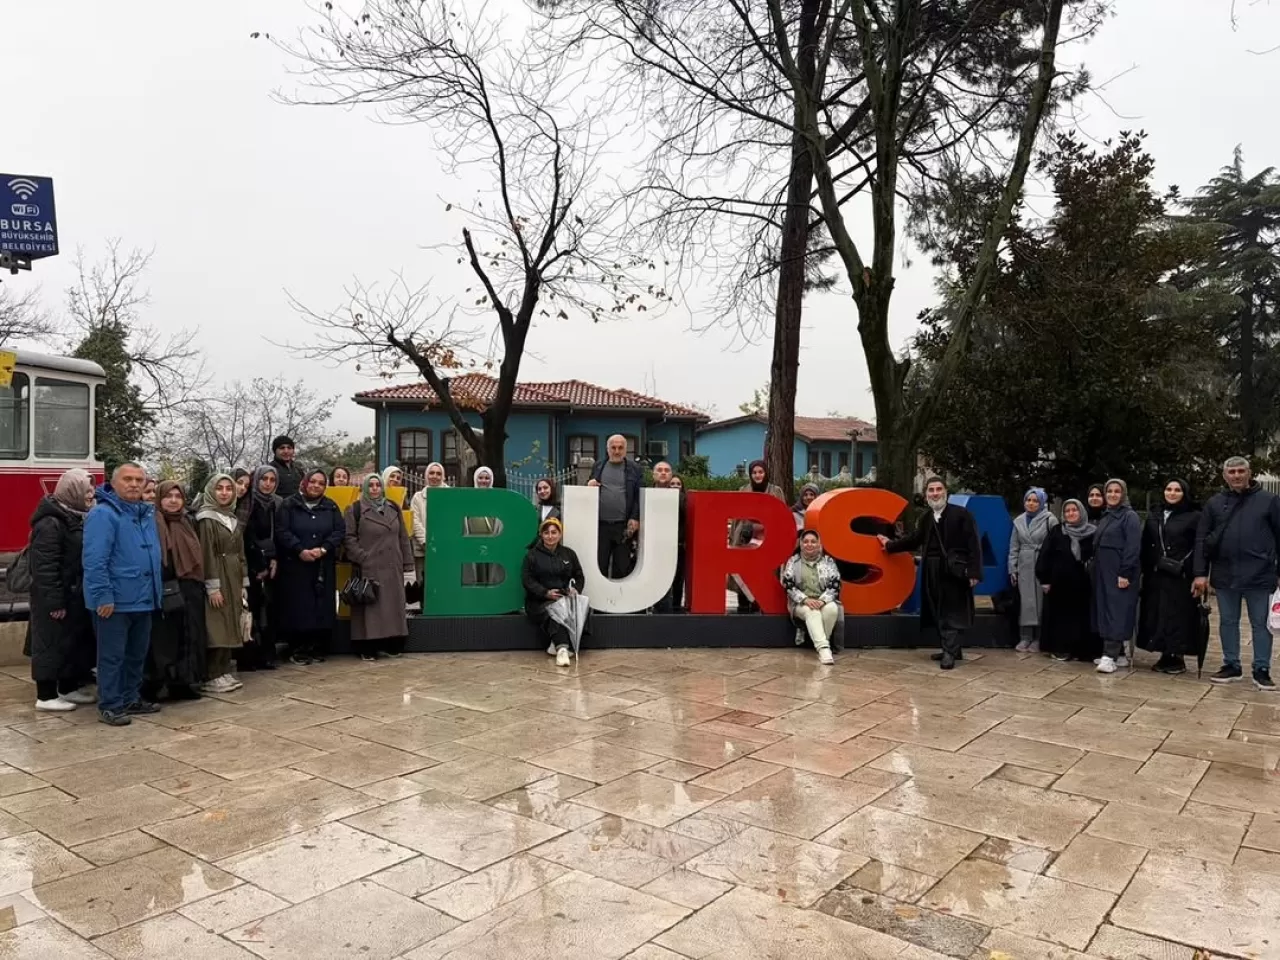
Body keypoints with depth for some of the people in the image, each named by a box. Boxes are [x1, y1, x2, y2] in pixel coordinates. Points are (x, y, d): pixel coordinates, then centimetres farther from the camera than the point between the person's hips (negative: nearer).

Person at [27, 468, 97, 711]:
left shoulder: (78, 518, 13)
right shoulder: (50, 523, -18)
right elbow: (44, 566, -22)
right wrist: (54, 601, -23)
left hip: (75, 595, 9)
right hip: (58, 598, -9)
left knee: (74, 642, 15)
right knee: (51, 644, -1)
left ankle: (69, 688, 25)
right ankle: (46, 696, 6)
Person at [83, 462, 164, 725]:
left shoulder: (147, 513, 13)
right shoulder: (103, 514, -14)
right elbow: (95, 560, -20)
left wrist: (155, 591, 17)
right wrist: (103, 596, -23)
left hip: (143, 599, 8)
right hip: (115, 601, -8)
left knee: (137, 653, 16)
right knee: (113, 655, 0)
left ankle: (131, 698, 28)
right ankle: (109, 705, 9)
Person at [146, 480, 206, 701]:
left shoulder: (187, 522, 15)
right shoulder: (153, 523, -8)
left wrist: (199, 585, 16)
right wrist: (158, 588, -22)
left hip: (190, 590, 7)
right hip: (166, 591, -7)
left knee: (189, 637, 10)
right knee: (165, 638, -4)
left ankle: (182, 682, 18)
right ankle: (155, 684, 4)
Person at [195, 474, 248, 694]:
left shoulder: (233, 519, 15)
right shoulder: (206, 519, -8)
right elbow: (206, 555, -14)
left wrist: (243, 584, 13)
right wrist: (212, 587, -18)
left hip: (234, 579, 7)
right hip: (217, 578, -7)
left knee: (230, 627, 9)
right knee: (217, 628, -7)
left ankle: (224, 671, 15)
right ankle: (212, 677, -2)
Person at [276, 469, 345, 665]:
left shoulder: (331, 507, 10)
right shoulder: (289, 505, 1)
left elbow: (340, 531, 2)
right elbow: (282, 532, -8)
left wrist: (323, 549, -12)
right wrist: (300, 550, -17)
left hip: (324, 567, 3)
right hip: (295, 565, -3)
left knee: (322, 608, 3)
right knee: (297, 607, -2)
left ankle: (318, 649, 13)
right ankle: (297, 650, 6)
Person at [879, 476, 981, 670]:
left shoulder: (961, 514, -9)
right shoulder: (925, 516, 9)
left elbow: (973, 545, -12)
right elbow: (915, 539, 21)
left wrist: (974, 572, -18)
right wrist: (890, 545, 25)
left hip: (954, 571, -6)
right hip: (933, 571, 7)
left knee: (952, 613, -3)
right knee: (938, 614, 12)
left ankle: (950, 652, 1)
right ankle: (951, 649, 24)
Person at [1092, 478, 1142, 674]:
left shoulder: (1130, 516, -7)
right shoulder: (1105, 517, 17)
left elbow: (1133, 547, -15)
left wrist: (1125, 573, -21)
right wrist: (1095, 568, 13)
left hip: (1119, 572, -8)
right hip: (1102, 572, 8)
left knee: (1116, 612, -10)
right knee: (1105, 611, 8)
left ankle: (1109, 656, -14)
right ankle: (1119, 654, 14)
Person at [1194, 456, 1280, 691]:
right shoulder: (1214, 503, 6)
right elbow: (1201, 540, 5)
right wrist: (1200, 573, -1)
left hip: (1259, 575, -2)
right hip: (1224, 575, 2)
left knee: (1260, 624, 5)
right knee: (1228, 622, 11)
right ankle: (1231, 666, 22)